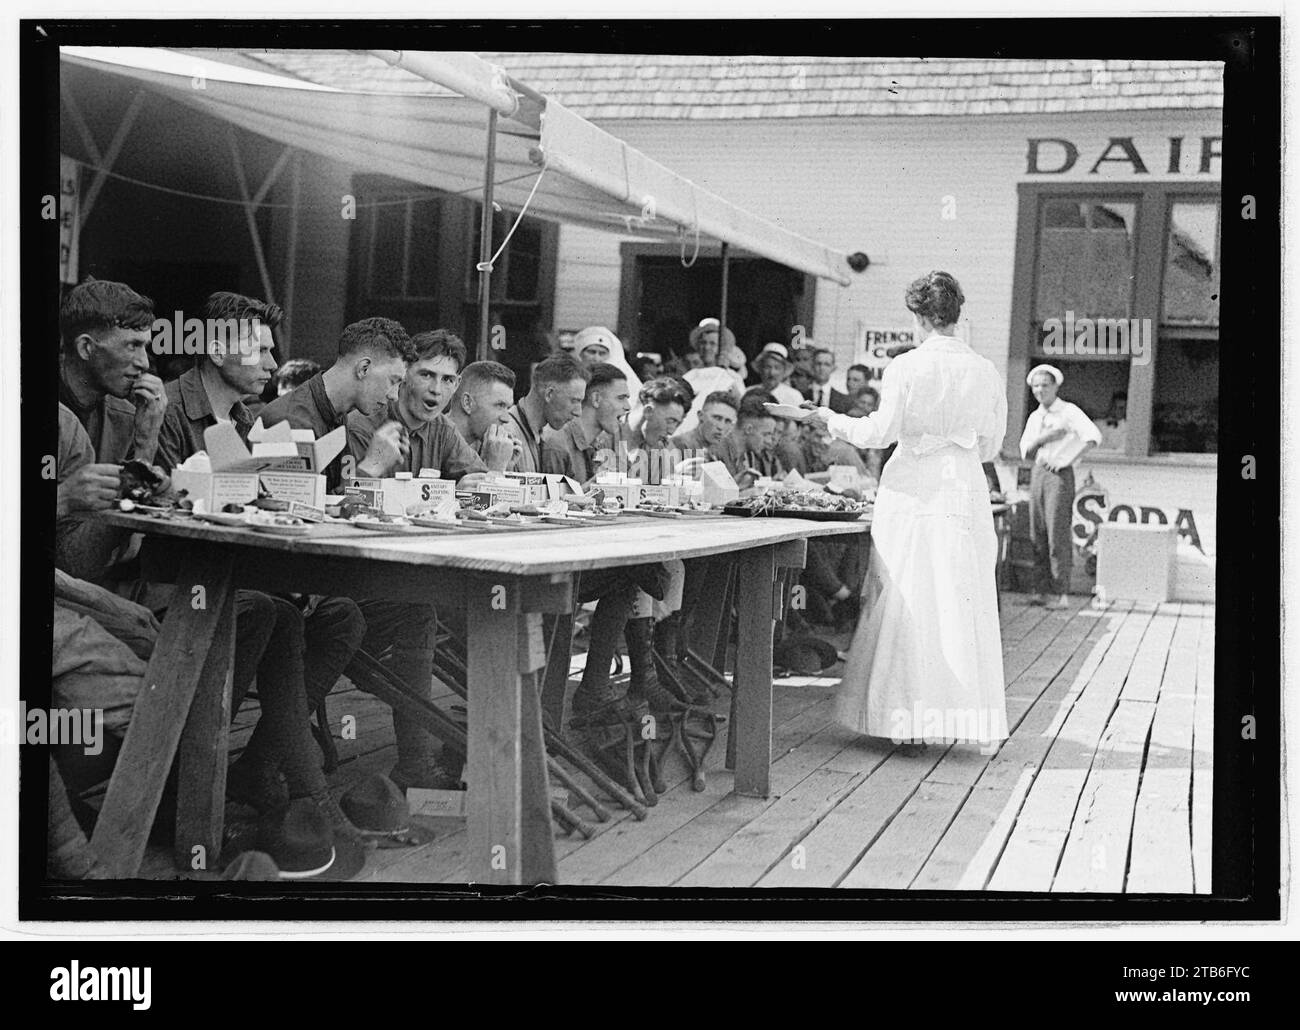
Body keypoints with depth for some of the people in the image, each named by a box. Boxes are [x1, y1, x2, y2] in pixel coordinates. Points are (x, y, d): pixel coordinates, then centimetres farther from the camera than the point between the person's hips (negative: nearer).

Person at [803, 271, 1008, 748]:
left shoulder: (905, 367, -8)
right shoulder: (986, 371, 4)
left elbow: (881, 431, -11)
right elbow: (990, 445, 9)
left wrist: (834, 421, 4)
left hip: (913, 492, -3)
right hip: (966, 494, 3)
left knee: (907, 601, 5)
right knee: (960, 601, 8)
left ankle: (908, 713, 7)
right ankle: (958, 712, 10)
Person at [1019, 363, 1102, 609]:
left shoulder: (1069, 411, -4)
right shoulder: (1034, 417, 15)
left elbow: (1093, 436, -17)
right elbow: (1025, 451, 8)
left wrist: (1066, 459, -17)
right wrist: (1044, 437, -10)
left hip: (1060, 475, -6)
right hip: (1037, 473, 7)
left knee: (1057, 533, -9)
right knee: (1037, 534, 4)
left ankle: (1061, 593, -7)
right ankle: (1041, 588, 9)